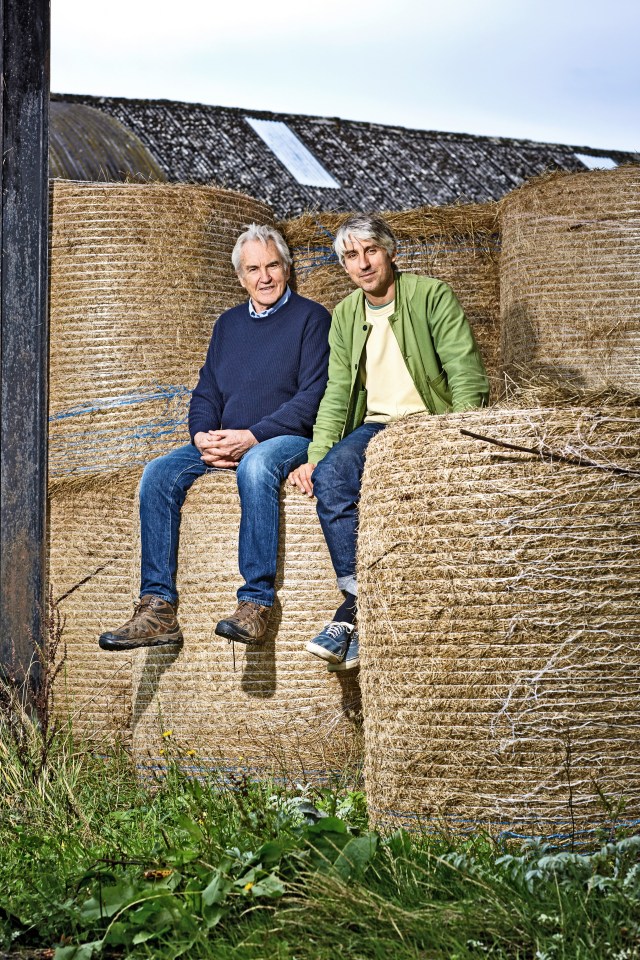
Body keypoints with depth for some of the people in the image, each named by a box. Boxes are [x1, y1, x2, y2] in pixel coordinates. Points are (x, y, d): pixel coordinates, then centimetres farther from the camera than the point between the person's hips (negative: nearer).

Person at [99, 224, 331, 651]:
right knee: (158, 474, -19)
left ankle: (257, 603, -41)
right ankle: (158, 609, -25)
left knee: (256, 465, -39)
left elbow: (313, 396, -9)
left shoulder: (311, 318, 1)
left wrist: (252, 436, -19)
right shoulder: (229, 324, 21)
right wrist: (203, 436, -5)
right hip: (225, 443, 6)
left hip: (287, 439, -6)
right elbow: (206, 393, 18)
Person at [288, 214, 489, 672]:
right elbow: (337, 393, 10)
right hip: (374, 425, 4)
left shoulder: (432, 296, -3)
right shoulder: (346, 315, 13)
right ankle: (359, 600, -29)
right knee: (331, 474, -28)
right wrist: (315, 456, -6)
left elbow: (468, 379, -10)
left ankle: (356, 605, -26)